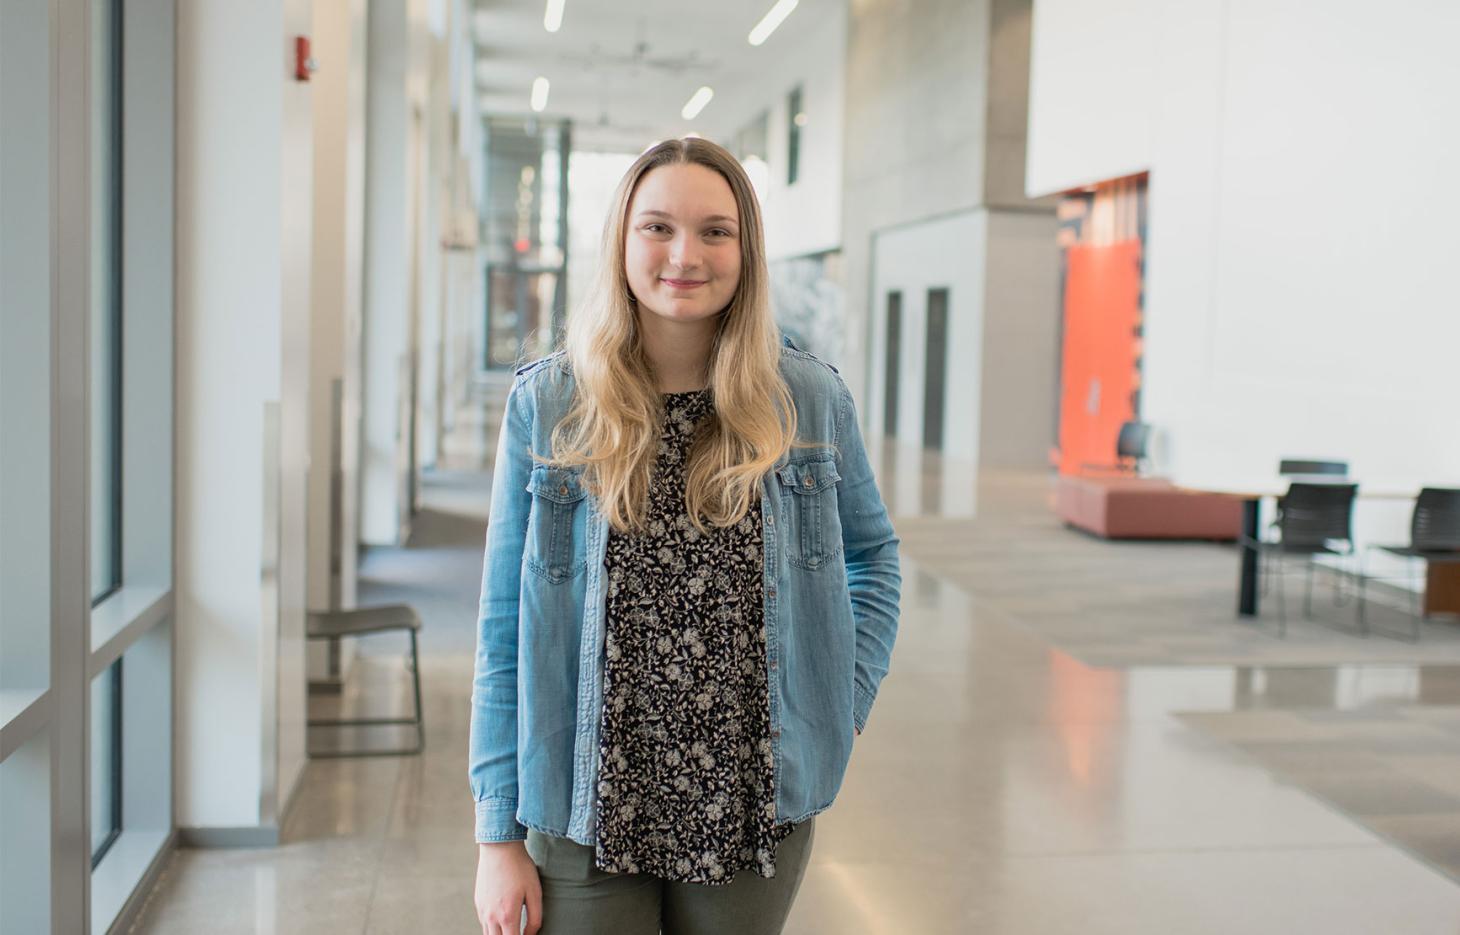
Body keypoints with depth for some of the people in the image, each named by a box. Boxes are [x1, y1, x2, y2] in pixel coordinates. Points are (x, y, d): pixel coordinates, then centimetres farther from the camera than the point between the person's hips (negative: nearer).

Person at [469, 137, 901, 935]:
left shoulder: (809, 398, -1)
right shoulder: (545, 403, -4)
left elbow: (873, 553, 16)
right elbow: (504, 632, -2)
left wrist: (845, 704, 3)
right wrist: (497, 836, -3)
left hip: (755, 819, 1)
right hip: (585, 820, -1)